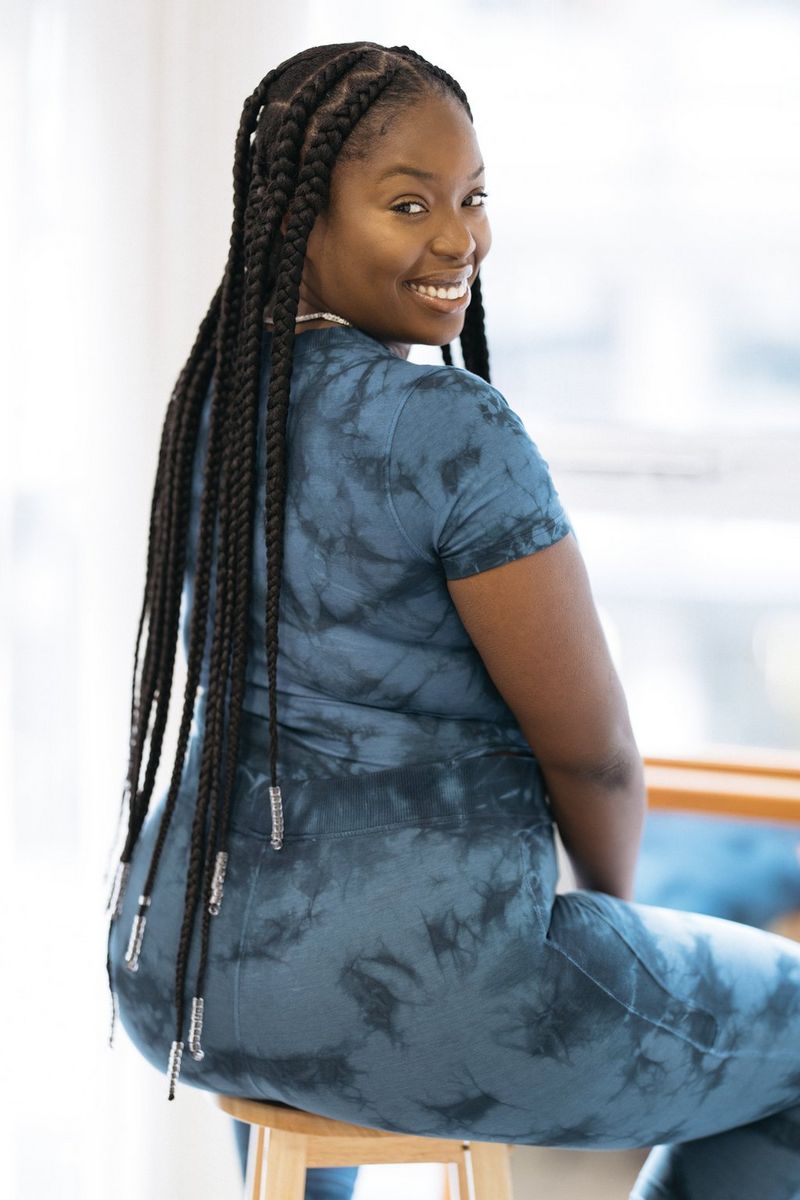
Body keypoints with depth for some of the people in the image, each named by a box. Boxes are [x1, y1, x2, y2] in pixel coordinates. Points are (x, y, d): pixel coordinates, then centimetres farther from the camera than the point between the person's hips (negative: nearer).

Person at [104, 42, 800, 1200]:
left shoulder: (216, 398, 6)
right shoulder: (455, 428, -19)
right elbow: (593, 751, -13)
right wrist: (612, 902, 8)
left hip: (174, 972, 8)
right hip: (410, 995, -8)